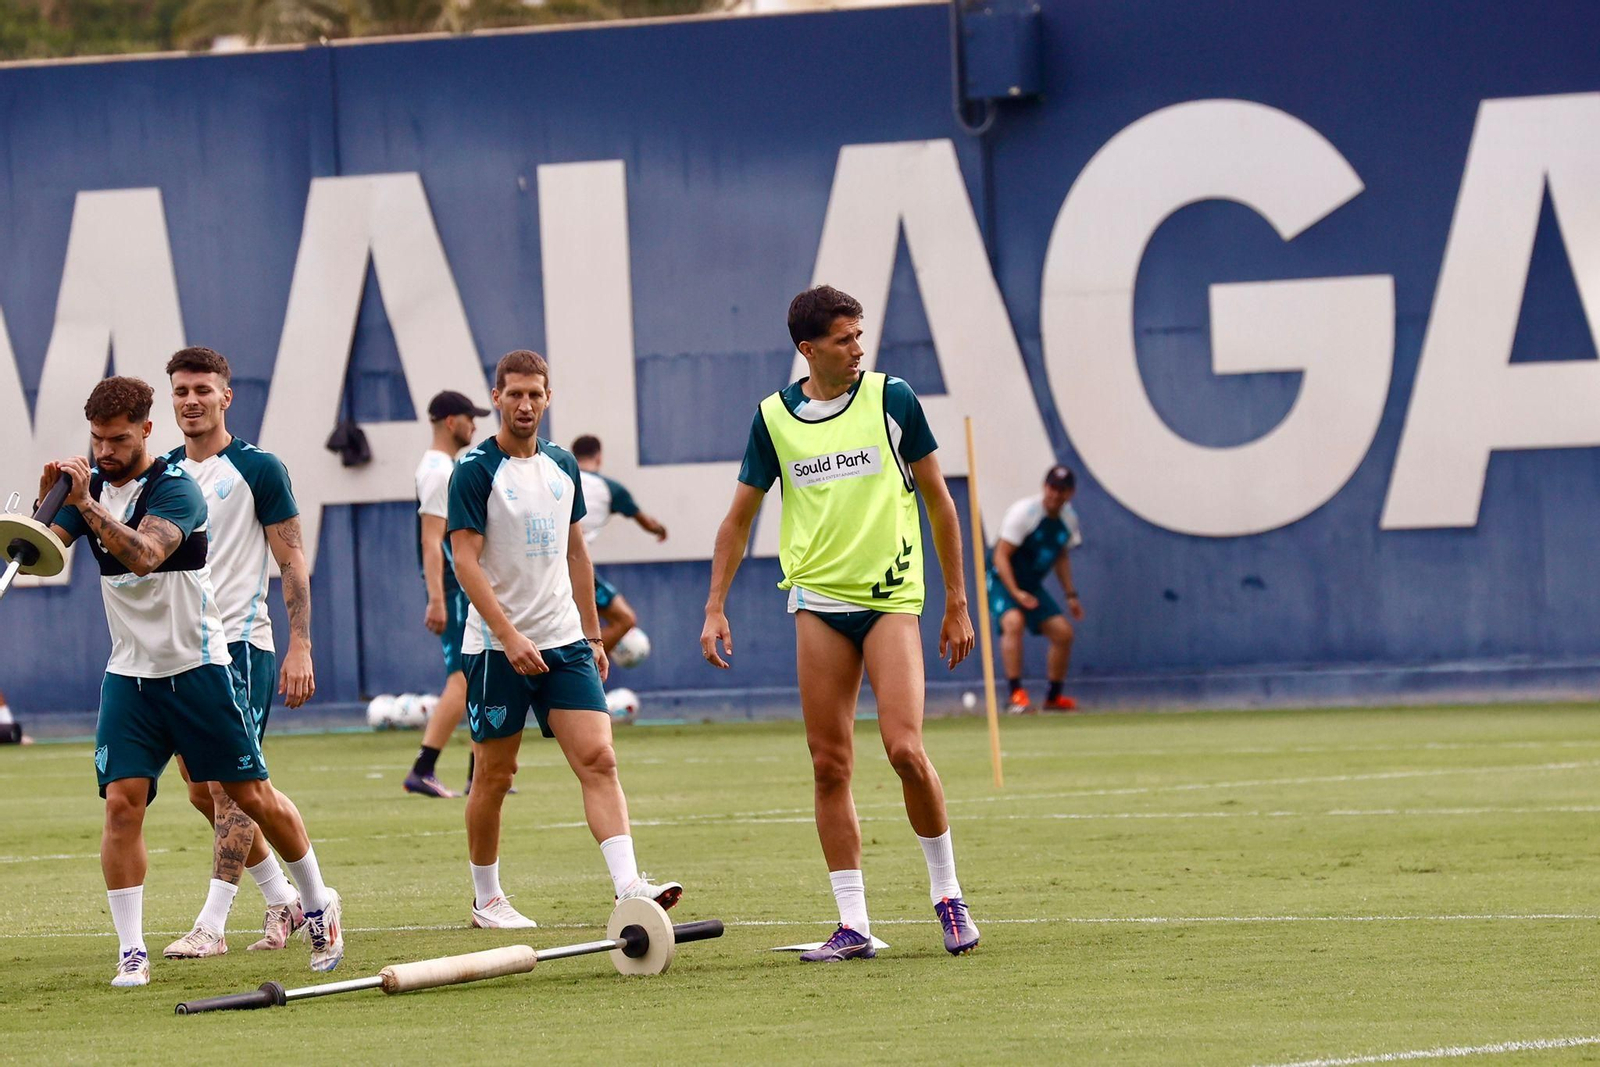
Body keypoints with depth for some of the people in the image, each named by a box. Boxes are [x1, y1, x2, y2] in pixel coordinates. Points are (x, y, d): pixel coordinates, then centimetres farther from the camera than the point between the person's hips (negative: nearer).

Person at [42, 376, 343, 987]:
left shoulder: (174, 488, -13)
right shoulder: (90, 486, 5)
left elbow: (144, 555, -30)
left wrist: (87, 505, -38)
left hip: (197, 668, -4)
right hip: (128, 677, 4)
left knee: (252, 795, 2)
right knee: (122, 801, -10)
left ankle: (318, 905, 23)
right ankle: (131, 950, -6)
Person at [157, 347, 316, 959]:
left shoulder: (257, 469, -4)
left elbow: (292, 561, -4)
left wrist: (300, 645, -11)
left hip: (240, 644, -6)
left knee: (228, 783, -11)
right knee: (201, 792, 8)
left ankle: (211, 925, -12)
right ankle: (283, 900, 21)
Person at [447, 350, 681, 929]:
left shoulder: (562, 465, 11)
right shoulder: (476, 470, -8)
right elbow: (465, 560, -14)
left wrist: (593, 634, 18)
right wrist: (509, 637, -22)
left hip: (563, 642, 5)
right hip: (496, 646, -4)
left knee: (599, 758, -10)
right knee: (495, 773, 4)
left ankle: (628, 885, -18)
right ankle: (486, 898, 19)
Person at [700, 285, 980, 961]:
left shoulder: (890, 399, -1)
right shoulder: (774, 418, 4)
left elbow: (937, 500, 6)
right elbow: (739, 518, 14)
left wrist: (957, 602, 6)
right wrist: (715, 609, 7)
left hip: (892, 599, -2)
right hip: (818, 604, 2)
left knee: (904, 748, -15)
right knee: (829, 765, -1)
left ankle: (946, 891, 5)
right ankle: (853, 925, 4)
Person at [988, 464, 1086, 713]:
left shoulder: (1068, 518, 1)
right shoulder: (1023, 512, -21)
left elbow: (1061, 556, 19)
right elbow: (1001, 556, -23)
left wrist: (1071, 595, 13)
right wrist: (1015, 593, -33)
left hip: (1031, 587, 7)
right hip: (1002, 580, -7)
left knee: (1063, 632, 0)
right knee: (1014, 621, -33)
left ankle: (1054, 697, 17)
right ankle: (1016, 694, -35)